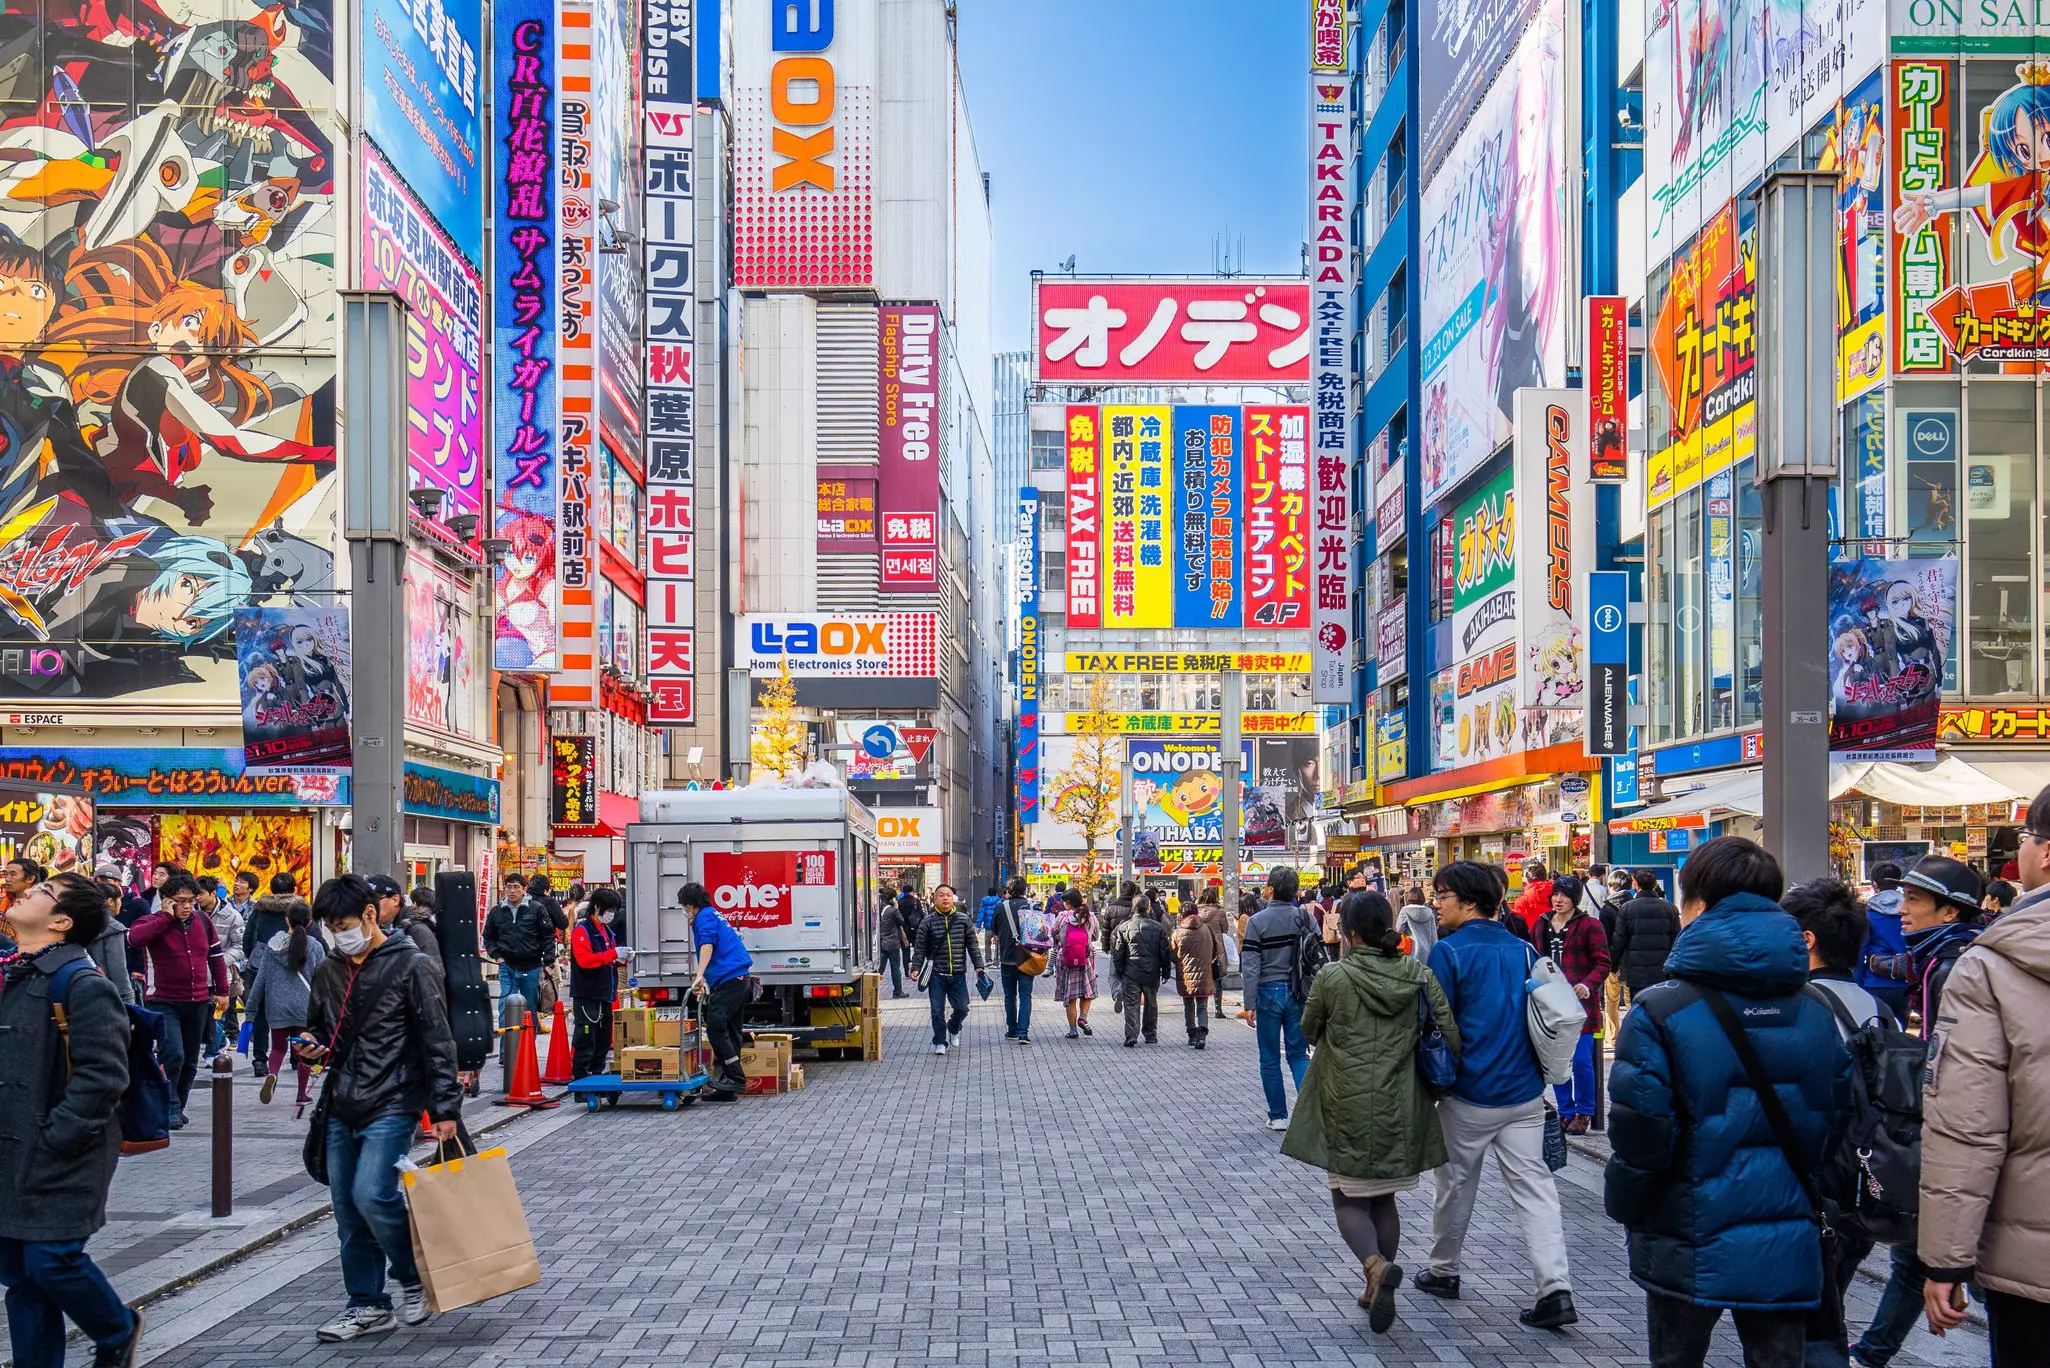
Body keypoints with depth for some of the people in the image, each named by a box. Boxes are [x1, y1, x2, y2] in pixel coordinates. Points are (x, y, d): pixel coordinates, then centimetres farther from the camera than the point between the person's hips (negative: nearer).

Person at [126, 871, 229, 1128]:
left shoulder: (204, 922, 6)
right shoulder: (154, 922, -8)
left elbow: (216, 956, 17)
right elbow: (135, 937, -32)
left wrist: (222, 991, 15)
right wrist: (166, 916, -25)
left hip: (198, 1003, 5)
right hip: (165, 1003, -5)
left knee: (190, 1061, 11)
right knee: (173, 1055, -19)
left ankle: (177, 1108, 25)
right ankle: (169, 1109, -8)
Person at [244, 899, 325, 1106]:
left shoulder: (273, 945, -1)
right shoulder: (315, 947, -4)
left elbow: (260, 979, 1)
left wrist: (251, 1009, 7)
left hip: (277, 1006, 1)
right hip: (305, 1006, -1)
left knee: (278, 1047, 14)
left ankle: (271, 1074, -16)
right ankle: (302, 1094, 13)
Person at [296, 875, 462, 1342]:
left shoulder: (408, 965, -8)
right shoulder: (326, 972, 10)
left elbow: (436, 1040, -8)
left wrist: (444, 1108, -12)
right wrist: (313, 1048, -1)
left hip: (391, 1104, -6)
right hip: (342, 1106, 6)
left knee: (372, 1194, -18)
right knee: (348, 1211, 7)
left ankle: (414, 1278, 5)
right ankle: (367, 1307, 18)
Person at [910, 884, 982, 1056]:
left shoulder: (963, 919, 4)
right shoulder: (929, 922, -1)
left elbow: (972, 945, 9)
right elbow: (920, 947, 1)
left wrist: (978, 965, 3)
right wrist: (916, 967, -8)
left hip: (958, 974, 1)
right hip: (937, 975, -1)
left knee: (962, 1008, 4)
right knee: (937, 1011, 0)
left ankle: (953, 1028, 34)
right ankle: (940, 1042, 15)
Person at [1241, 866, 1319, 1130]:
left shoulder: (1257, 921, -9)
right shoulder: (1304, 917, -1)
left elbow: (1250, 966, -12)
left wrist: (1250, 1004, -8)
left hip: (1269, 992, -3)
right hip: (1298, 993, 3)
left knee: (1270, 1059, 8)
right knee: (1298, 1054, 11)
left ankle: (1278, 1116, 10)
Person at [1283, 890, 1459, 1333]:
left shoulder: (1332, 978, -12)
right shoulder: (1419, 975, -5)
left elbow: (1308, 1032, 4)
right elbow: (1451, 1036, -7)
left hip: (1347, 1108, -3)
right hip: (1398, 1109, 4)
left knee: (1349, 1199, 7)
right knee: (1384, 1197, 20)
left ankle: (1376, 1265, -20)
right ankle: (1377, 1289, 21)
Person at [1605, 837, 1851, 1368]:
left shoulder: (1660, 1011, -13)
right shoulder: (1817, 1014, 2)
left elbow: (1639, 1138, -15)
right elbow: (1835, 1124, 6)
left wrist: (1622, 1207, 2)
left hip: (1690, 1251, -3)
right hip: (1789, 1253, 3)